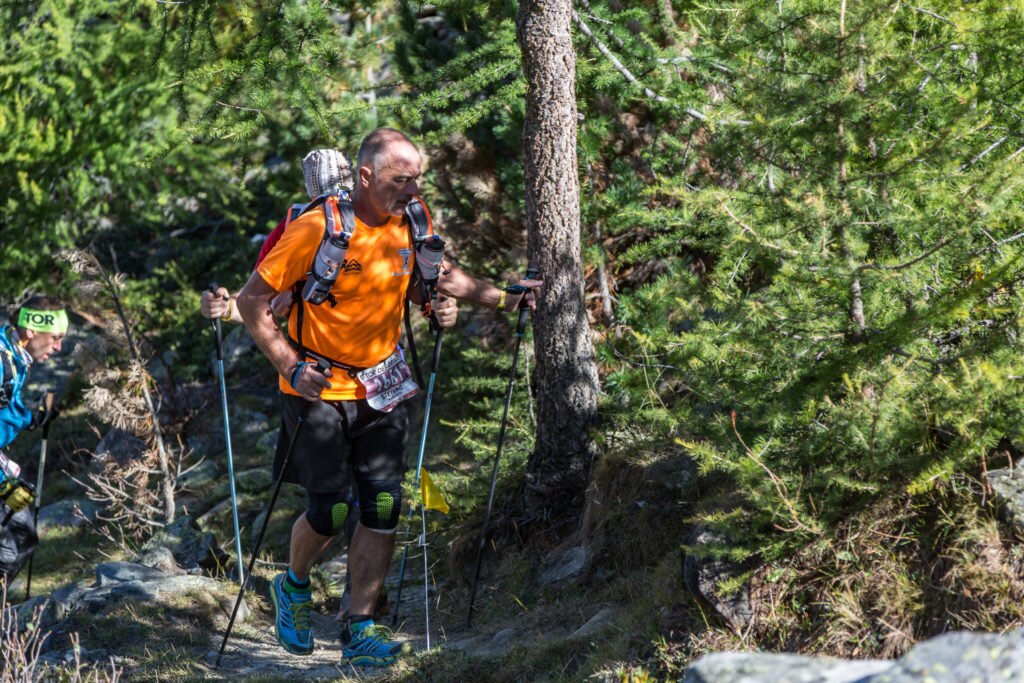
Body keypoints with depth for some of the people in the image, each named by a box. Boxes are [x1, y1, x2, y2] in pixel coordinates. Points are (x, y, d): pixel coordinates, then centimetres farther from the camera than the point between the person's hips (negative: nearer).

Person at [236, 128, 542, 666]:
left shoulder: (411, 224, -1)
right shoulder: (319, 229, -19)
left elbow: (442, 274, 21)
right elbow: (252, 301, -15)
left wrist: (502, 298, 10)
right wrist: (291, 367, -22)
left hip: (381, 389, 5)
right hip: (320, 389, -5)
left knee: (383, 508, -2)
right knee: (330, 510, -4)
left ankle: (359, 628, 6)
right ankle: (292, 587, 26)